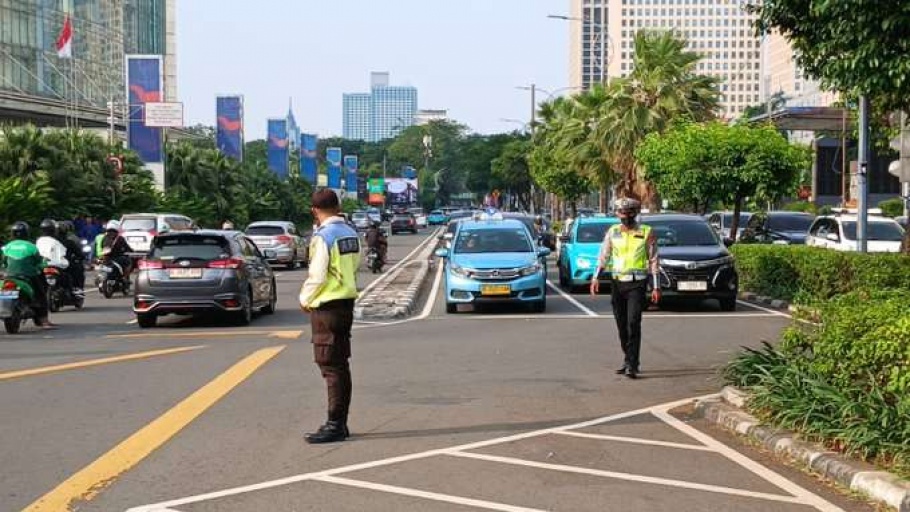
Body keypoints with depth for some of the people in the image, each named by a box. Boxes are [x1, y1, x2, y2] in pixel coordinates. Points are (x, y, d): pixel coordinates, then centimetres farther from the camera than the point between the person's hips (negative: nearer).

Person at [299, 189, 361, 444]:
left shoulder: (323, 236, -15)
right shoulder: (351, 233, 9)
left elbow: (317, 276, -17)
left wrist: (305, 299, 0)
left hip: (327, 307, -8)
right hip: (347, 302, 8)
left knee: (331, 367, -5)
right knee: (341, 365, 13)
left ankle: (336, 425, -3)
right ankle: (340, 423, 19)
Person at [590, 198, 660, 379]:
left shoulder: (646, 233, 0)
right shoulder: (612, 232, 9)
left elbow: (653, 261, 2)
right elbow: (603, 256, 9)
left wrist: (656, 287, -2)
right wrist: (596, 277, -4)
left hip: (637, 284, -4)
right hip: (617, 283, 4)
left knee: (633, 323, -14)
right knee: (621, 325, 8)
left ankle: (632, 365, -15)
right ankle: (629, 360, 22)